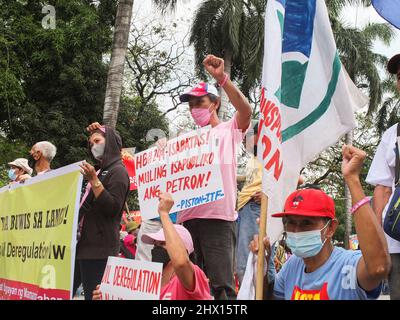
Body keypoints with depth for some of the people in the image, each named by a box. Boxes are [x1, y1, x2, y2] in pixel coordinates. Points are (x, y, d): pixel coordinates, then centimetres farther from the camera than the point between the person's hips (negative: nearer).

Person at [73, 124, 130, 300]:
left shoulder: (118, 171, -7)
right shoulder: (101, 171, 20)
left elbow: (112, 208, -18)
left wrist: (93, 180, -22)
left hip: (99, 248, -9)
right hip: (83, 244, 9)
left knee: (94, 295, -10)